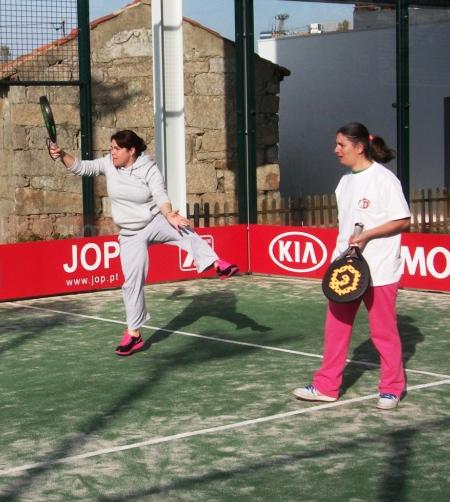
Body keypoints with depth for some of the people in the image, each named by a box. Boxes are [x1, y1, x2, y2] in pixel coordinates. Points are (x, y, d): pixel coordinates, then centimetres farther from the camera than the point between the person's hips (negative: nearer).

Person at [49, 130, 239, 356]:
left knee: (185, 231, -35)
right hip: (130, 235, 3)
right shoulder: (108, 164, -1)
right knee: (132, 282, -1)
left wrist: (169, 215, -39)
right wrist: (62, 155, -15)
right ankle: (134, 334, 9)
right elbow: (81, 167, 3)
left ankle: (216, 264, -37)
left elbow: (161, 196, -20)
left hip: (155, 222, -2)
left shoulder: (149, 169, -11)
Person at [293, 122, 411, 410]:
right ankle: (326, 386, 15)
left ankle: (392, 389, 17)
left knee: (384, 331, 3)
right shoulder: (346, 182, 12)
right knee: (336, 327, 8)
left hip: (379, 270, -7)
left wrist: (367, 235, -20)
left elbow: (403, 221, -11)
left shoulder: (383, 179, -11)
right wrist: (343, 251, 9)